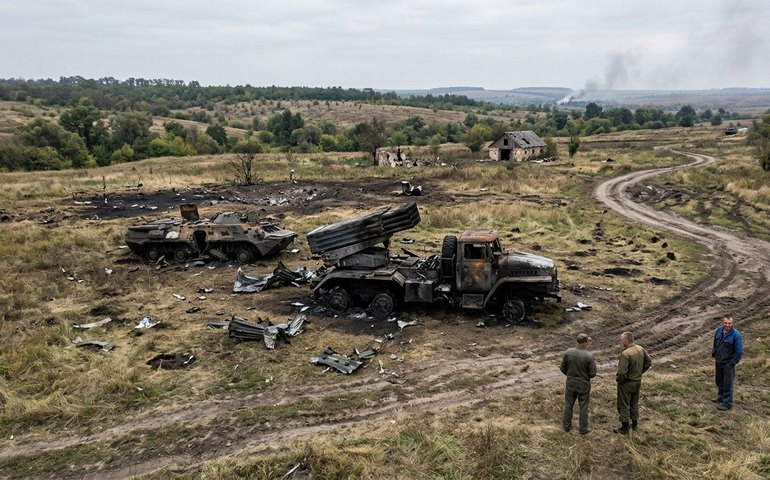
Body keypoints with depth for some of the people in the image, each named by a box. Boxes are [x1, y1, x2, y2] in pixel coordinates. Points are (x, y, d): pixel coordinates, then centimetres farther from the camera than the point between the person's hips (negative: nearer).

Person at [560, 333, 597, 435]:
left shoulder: (568, 352, -13)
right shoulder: (589, 356, -21)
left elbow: (563, 368, -3)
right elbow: (592, 373, -15)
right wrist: (585, 375, 7)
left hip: (570, 383, 2)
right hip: (584, 385, -2)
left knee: (568, 405, 18)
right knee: (583, 407, 13)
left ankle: (566, 426, 30)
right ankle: (583, 429, 23)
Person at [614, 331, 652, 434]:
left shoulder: (625, 354, -29)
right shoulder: (640, 349, -5)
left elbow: (622, 372, -30)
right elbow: (648, 362, 7)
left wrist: (618, 379, -11)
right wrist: (640, 372, 12)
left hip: (626, 383, -7)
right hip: (638, 381, 7)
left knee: (624, 405, 8)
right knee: (634, 403, 23)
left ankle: (625, 428, 17)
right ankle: (634, 424, 36)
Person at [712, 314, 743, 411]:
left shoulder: (736, 335, -20)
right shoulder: (718, 331, -2)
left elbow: (739, 352, -15)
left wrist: (732, 363, -15)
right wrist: (714, 355, 11)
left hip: (728, 364, -6)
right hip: (719, 362, 6)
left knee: (728, 384, 3)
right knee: (719, 381, 20)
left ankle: (727, 403, 14)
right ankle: (720, 397, 39)